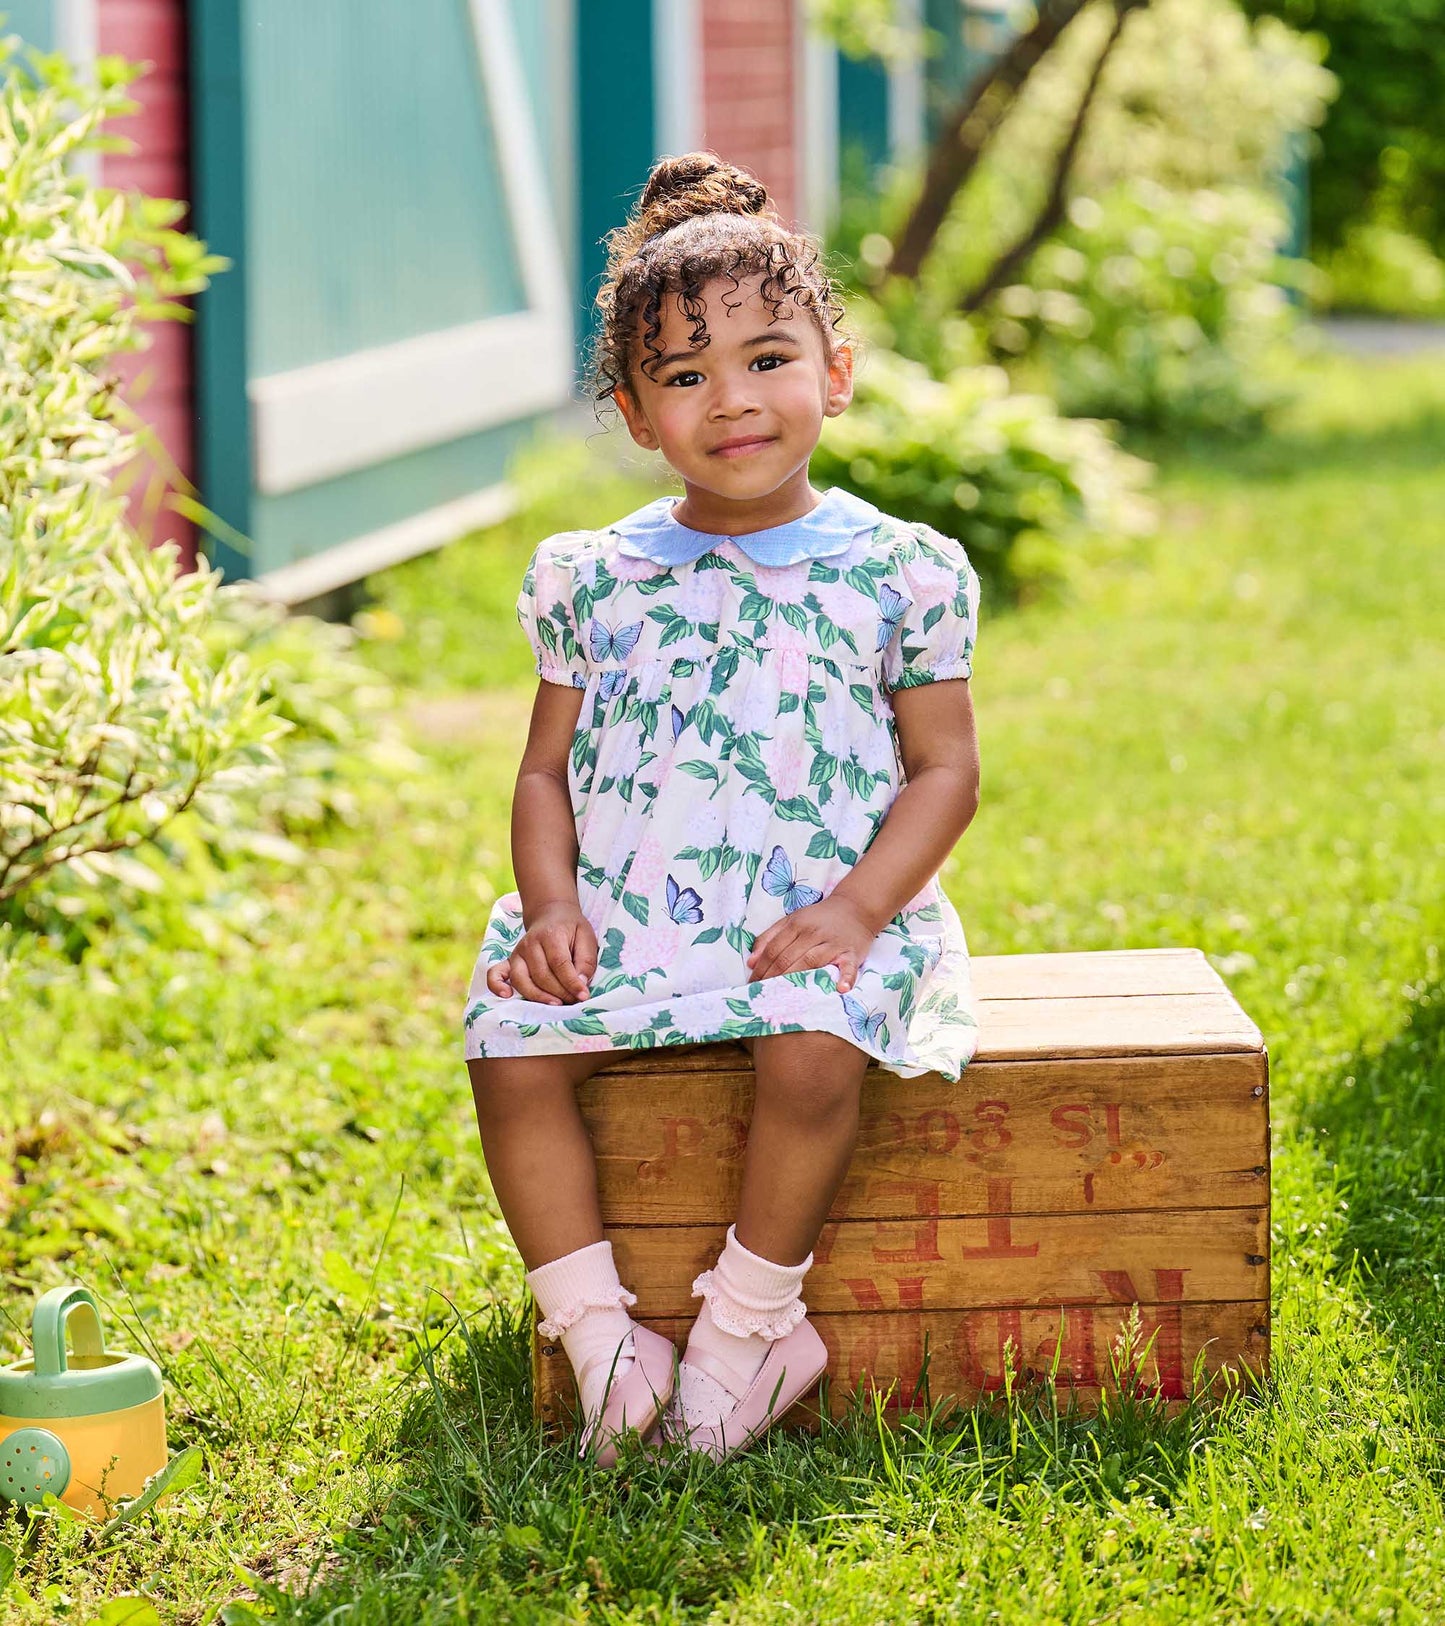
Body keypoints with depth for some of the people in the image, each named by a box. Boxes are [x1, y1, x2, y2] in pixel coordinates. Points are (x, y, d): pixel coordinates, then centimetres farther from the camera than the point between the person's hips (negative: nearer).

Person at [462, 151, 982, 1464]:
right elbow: (549, 771, 13)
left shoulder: (898, 574, 2)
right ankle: (601, 1333, -9)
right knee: (512, 1050, -22)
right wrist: (552, 906, -6)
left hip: (813, 920, -2)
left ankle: (747, 1319, -10)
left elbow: (945, 769, 3)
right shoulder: (594, 582, 9)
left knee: (813, 1055, -32)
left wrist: (855, 909, -12)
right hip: (624, 917, 3)